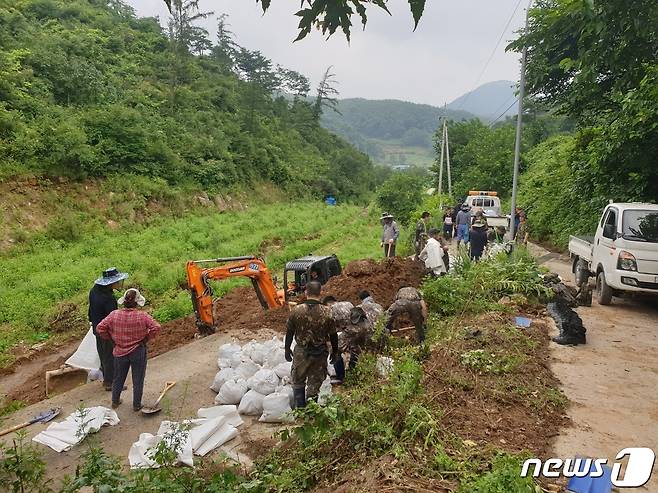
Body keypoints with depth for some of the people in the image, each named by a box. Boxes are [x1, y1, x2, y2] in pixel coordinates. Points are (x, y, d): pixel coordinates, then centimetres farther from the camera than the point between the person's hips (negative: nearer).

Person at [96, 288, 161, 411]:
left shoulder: (114, 315, -11)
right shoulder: (142, 316, -18)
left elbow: (100, 328, -9)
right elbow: (156, 327, -23)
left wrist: (112, 338, 3)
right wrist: (146, 339, -8)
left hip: (120, 352, 3)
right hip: (138, 352, -3)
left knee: (118, 378, 23)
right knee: (138, 380, 13)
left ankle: (115, 401, 40)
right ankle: (137, 405, 23)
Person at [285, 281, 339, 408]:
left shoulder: (296, 310, -14)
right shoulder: (327, 312, -15)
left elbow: (289, 332, -3)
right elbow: (333, 335, -6)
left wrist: (287, 349, 12)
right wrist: (335, 352, 9)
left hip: (301, 352, 0)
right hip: (320, 353, 0)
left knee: (298, 381, 21)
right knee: (315, 383, 16)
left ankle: (300, 408, 28)